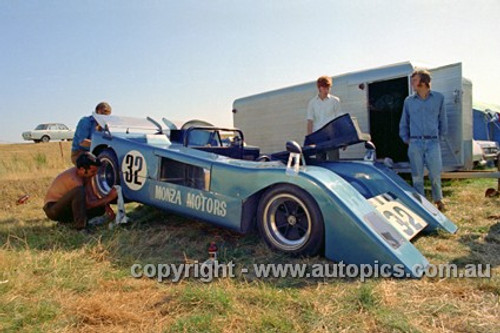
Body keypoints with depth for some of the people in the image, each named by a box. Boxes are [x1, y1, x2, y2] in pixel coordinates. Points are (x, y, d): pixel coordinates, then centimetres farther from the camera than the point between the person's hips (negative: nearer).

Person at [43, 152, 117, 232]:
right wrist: (108, 198, -25)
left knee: (100, 208, -5)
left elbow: (92, 197, -3)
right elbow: (88, 204, -26)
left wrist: (105, 203, -17)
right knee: (79, 191, -36)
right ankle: (80, 228, -34)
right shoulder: (73, 178, -28)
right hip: (52, 209, -8)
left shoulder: (85, 174, -4)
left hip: (67, 208, 8)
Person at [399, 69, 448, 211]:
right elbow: (403, 123, 15)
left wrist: (441, 135, 11)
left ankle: (438, 199, 24)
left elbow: (442, 119, 13)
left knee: (435, 174, 1)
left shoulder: (439, 98, 6)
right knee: (417, 176, 5)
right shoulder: (409, 101, 8)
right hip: (415, 143, 1)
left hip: (433, 142, -1)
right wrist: (405, 139, 10)